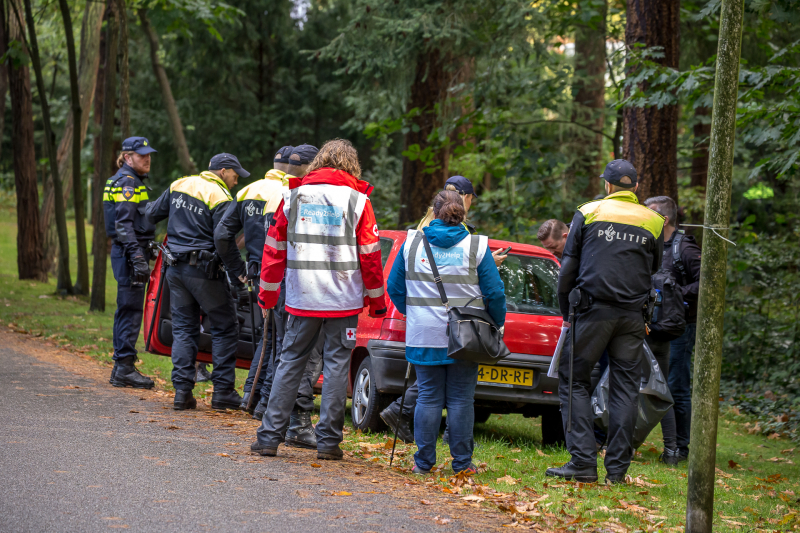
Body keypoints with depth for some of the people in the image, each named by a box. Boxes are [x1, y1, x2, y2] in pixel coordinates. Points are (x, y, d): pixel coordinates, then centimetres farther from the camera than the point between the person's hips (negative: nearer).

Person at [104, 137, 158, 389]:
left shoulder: (134, 181, 19)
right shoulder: (126, 181, -12)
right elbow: (123, 224, -20)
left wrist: (146, 251, 27)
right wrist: (137, 256, -26)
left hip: (130, 252, 11)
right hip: (128, 252, -11)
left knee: (127, 310, 12)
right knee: (130, 309, -9)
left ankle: (121, 368, 16)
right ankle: (125, 368, -8)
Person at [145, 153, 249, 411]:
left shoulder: (179, 185, 9)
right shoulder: (219, 198, -11)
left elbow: (153, 213, 18)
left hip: (175, 269, 6)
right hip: (203, 271, -6)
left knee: (183, 329, 11)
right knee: (225, 327, 5)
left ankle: (182, 391, 4)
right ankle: (222, 391, 3)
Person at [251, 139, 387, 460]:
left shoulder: (294, 195, 7)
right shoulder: (357, 199, 0)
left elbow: (274, 247, 9)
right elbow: (370, 255, -1)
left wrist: (268, 293, 17)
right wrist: (376, 300, 8)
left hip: (302, 298, 2)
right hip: (343, 299, -2)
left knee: (290, 361, 8)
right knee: (336, 364, 4)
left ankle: (270, 436, 6)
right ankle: (328, 440, 3)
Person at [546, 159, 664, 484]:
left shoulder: (588, 213, 1)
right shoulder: (653, 222, 8)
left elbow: (568, 266, 2)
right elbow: (654, 269, 14)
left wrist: (566, 311, 10)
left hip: (593, 311, -3)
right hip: (633, 316, 3)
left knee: (573, 382, 3)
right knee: (625, 388, 6)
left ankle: (583, 462, -6)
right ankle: (617, 467, 5)